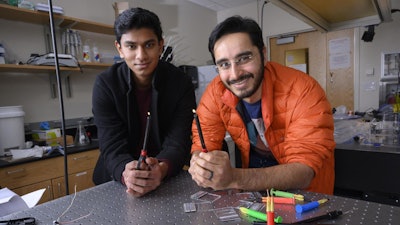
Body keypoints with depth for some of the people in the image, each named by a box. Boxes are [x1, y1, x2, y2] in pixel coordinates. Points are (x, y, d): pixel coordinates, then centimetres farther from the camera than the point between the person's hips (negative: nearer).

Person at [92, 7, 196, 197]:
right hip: (116, 181, 1)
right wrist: (126, 173, -34)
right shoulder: (104, 84, -9)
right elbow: (112, 146, -14)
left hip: (168, 179, 0)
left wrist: (162, 169, -35)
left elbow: (177, 143, -14)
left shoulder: (181, 83, -10)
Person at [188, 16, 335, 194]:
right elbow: (204, 143, -9)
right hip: (250, 186, 3)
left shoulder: (303, 91, -23)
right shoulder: (215, 92, -12)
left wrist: (233, 178, -40)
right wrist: (201, 166, -32)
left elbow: (304, 170, -27)